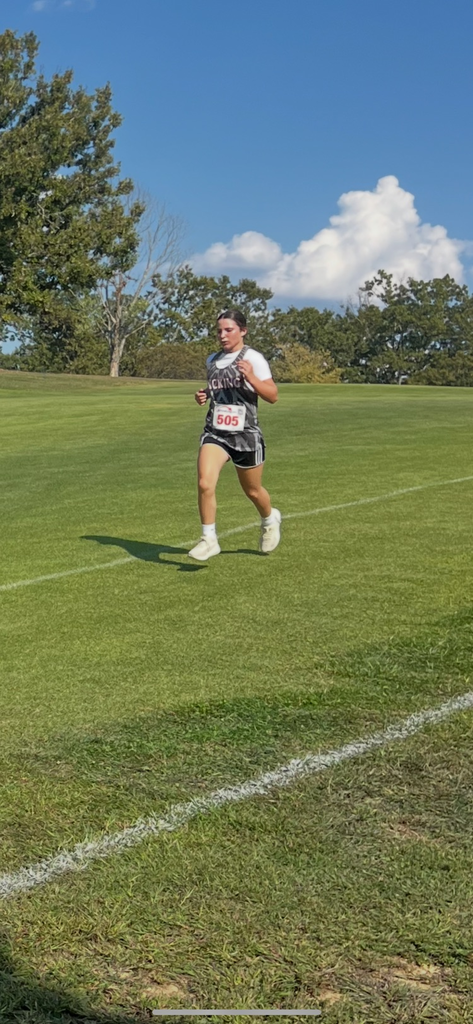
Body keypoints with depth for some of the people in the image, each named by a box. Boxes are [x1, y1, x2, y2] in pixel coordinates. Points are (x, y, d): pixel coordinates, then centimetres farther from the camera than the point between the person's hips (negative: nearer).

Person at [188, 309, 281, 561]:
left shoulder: (253, 358, -7)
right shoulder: (212, 360, 10)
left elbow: (272, 395, -11)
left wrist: (250, 377, -26)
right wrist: (204, 395, 6)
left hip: (246, 434, -3)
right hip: (215, 433, 4)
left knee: (252, 490, 14)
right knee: (205, 484, -19)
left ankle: (270, 520, 46)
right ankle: (209, 539, -7)